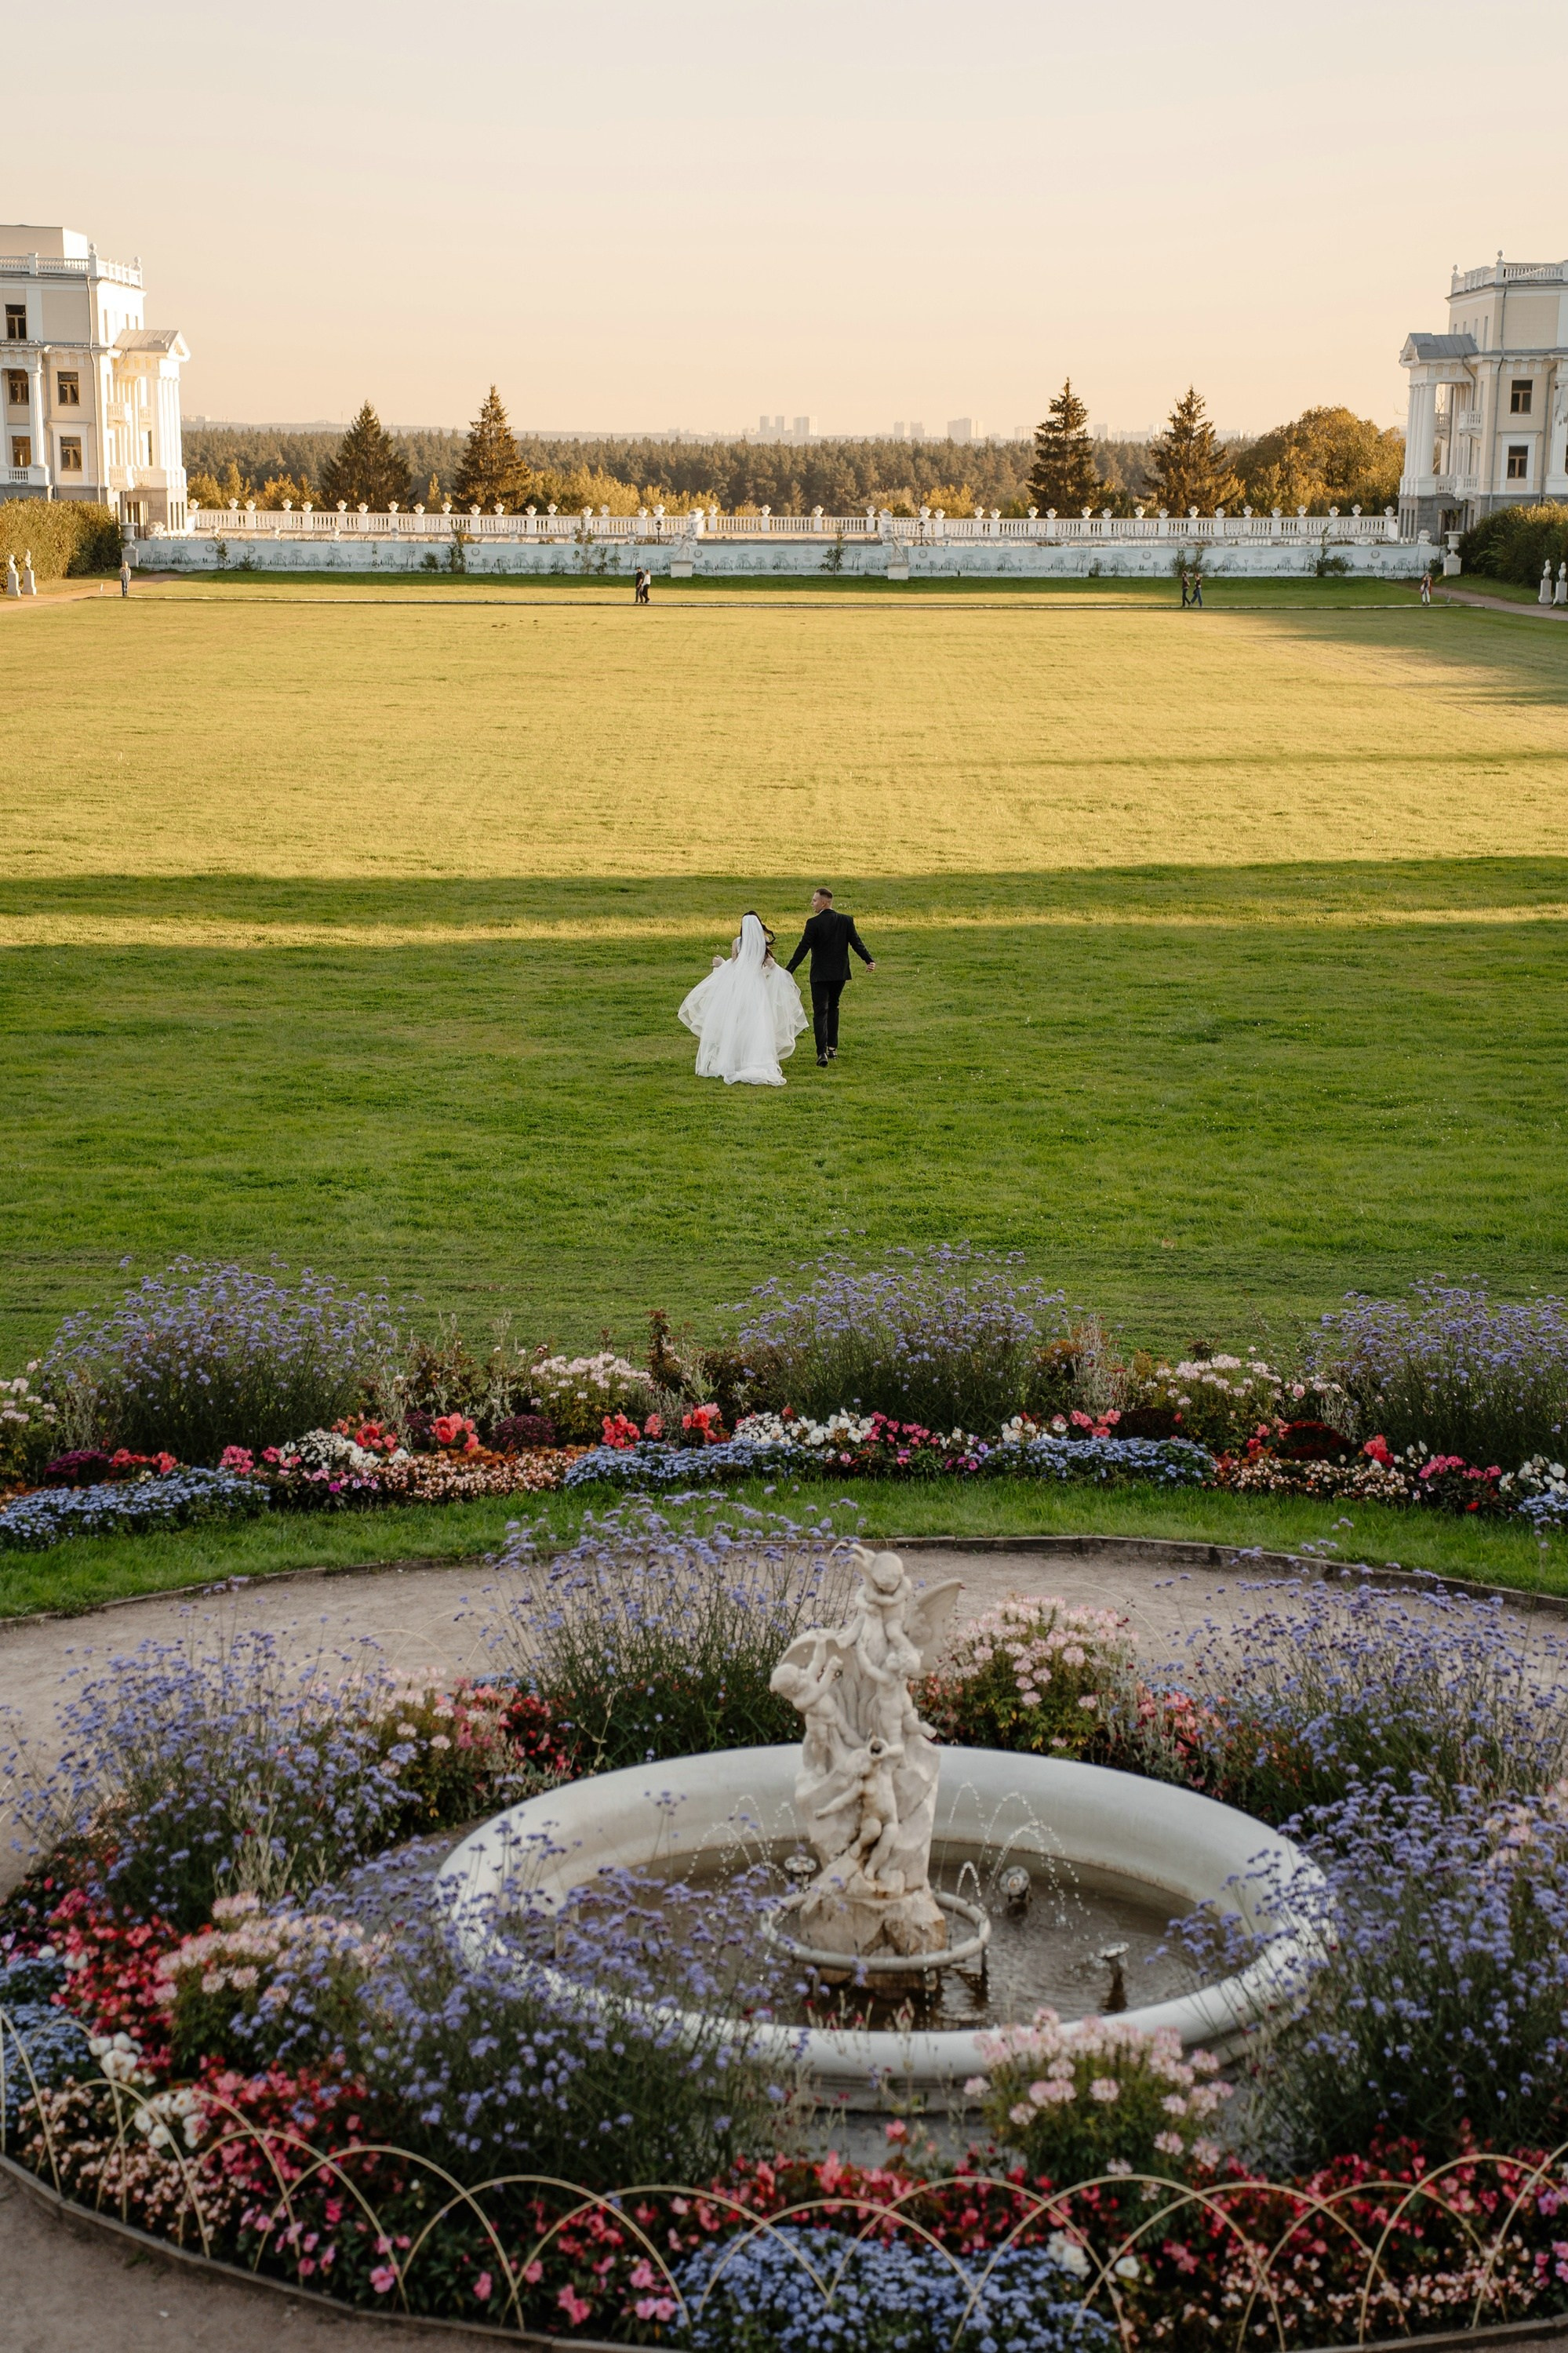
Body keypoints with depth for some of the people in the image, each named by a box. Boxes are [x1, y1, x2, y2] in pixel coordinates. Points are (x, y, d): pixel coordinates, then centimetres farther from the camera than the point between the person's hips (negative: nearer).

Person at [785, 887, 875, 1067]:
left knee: (820, 1012, -4)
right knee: (833, 1008, 21)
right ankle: (832, 1048, 24)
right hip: (840, 973, 5)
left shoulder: (814, 923, -12)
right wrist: (870, 960, 6)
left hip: (820, 975, -5)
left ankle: (822, 1053, -16)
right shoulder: (846, 921, 1)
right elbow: (857, 943, -1)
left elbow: (803, 949, -14)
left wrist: (788, 970, -12)